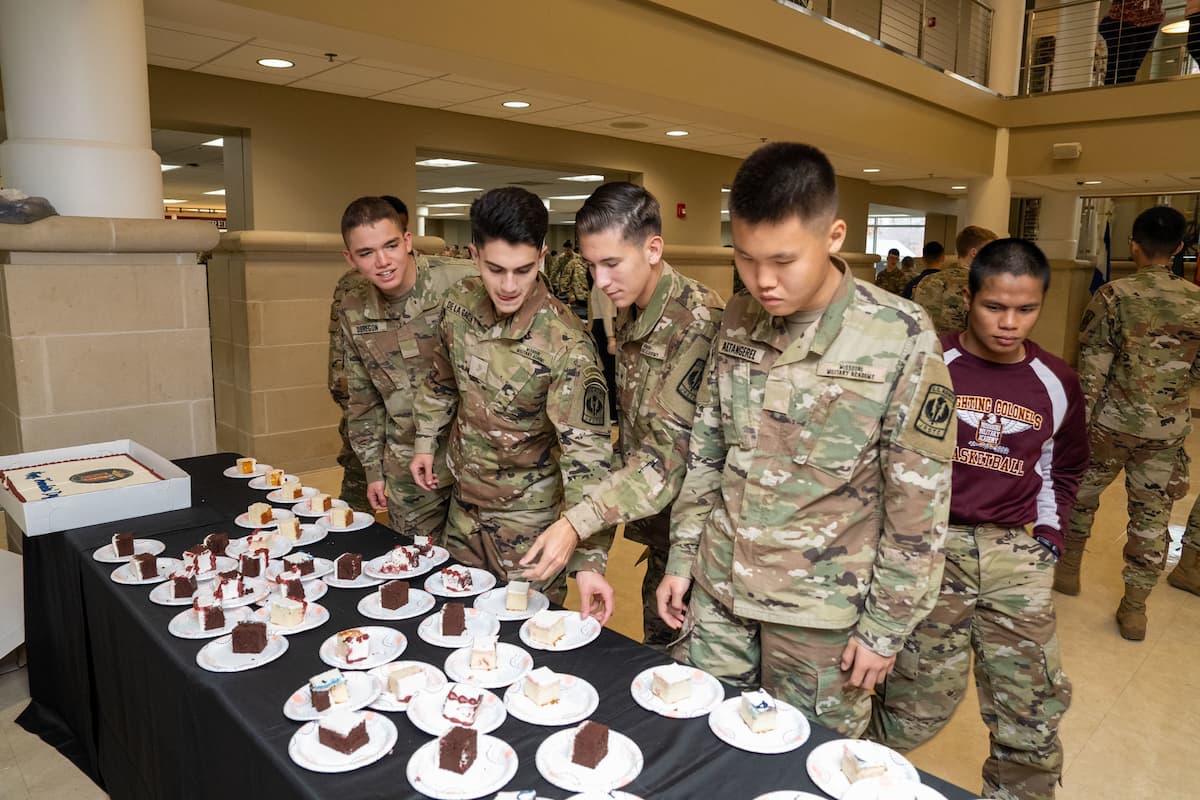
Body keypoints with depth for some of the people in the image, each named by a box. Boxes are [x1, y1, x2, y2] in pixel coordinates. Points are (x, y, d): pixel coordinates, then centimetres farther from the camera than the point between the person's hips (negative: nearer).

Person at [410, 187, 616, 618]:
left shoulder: (566, 345, -28)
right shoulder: (460, 302, -9)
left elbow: (587, 453, -28)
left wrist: (589, 561, -32)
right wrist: (426, 442, 9)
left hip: (528, 518, -5)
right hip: (463, 502, 6)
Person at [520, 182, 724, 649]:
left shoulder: (697, 321, -23)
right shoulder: (630, 316, 6)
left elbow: (671, 453, -27)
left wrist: (577, 522, -30)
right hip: (657, 520, 8)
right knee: (657, 655, 21)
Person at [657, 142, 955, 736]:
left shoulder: (901, 340, -16)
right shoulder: (737, 320, -2)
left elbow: (920, 503, -11)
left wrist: (886, 626, -7)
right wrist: (682, 558, 7)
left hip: (820, 608, -4)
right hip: (716, 591, 4)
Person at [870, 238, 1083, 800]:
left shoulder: (1056, 384, 6)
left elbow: (1062, 469, 20)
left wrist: (1049, 539, 10)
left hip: (1018, 556, 4)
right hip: (932, 546, -3)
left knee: (1032, 716, 8)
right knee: (918, 707, 2)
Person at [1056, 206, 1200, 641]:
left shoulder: (1114, 295, -10)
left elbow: (1093, 367, -13)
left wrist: (1083, 421, -7)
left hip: (1115, 418, -3)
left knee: (1082, 491, 18)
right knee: (1152, 511, 10)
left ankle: (1069, 568, 33)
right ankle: (1135, 607, 16)